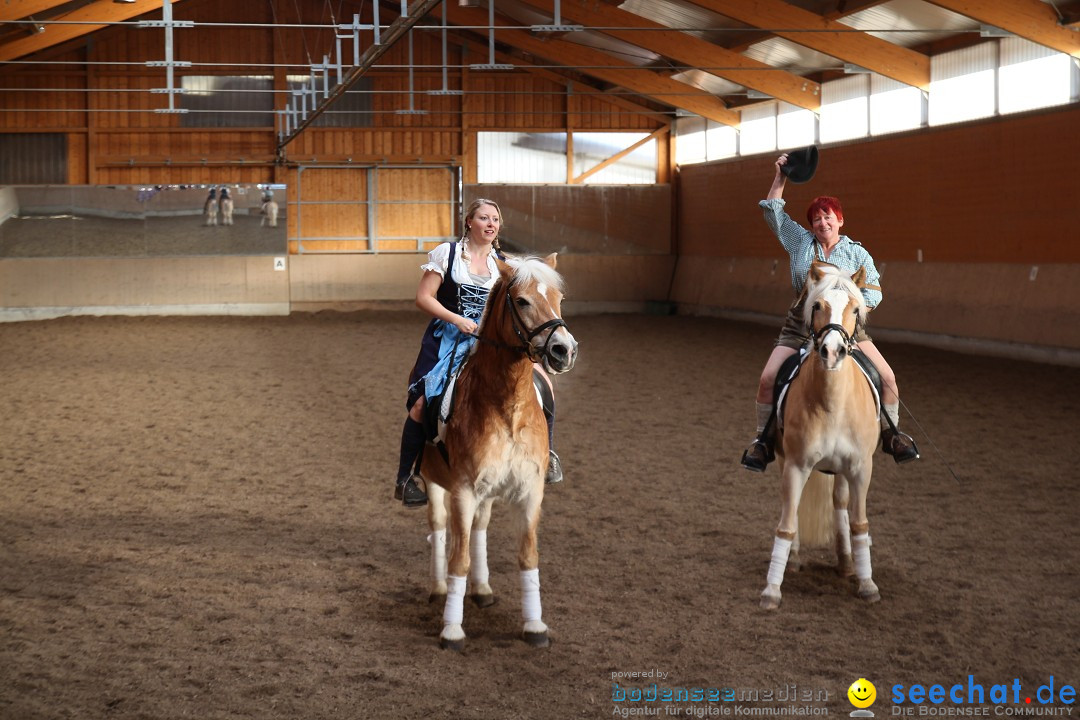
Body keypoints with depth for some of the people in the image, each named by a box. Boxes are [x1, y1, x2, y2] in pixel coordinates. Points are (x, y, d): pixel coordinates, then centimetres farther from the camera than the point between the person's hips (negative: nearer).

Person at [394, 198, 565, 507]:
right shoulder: (447, 253, 0)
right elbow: (423, 298, -5)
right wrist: (457, 319, -16)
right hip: (448, 339, -3)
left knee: (541, 380, -13)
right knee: (422, 402, -18)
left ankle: (546, 453, 6)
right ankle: (405, 479, -2)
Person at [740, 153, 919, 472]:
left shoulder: (857, 253, 6)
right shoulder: (800, 242, 8)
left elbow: (875, 292, 3)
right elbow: (773, 211, 13)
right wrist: (781, 177, 8)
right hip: (801, 325, 0)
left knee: (887, 376, -10)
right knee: (768, 378, -16)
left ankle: (891, 434, 11)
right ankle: (764, 439, 1)